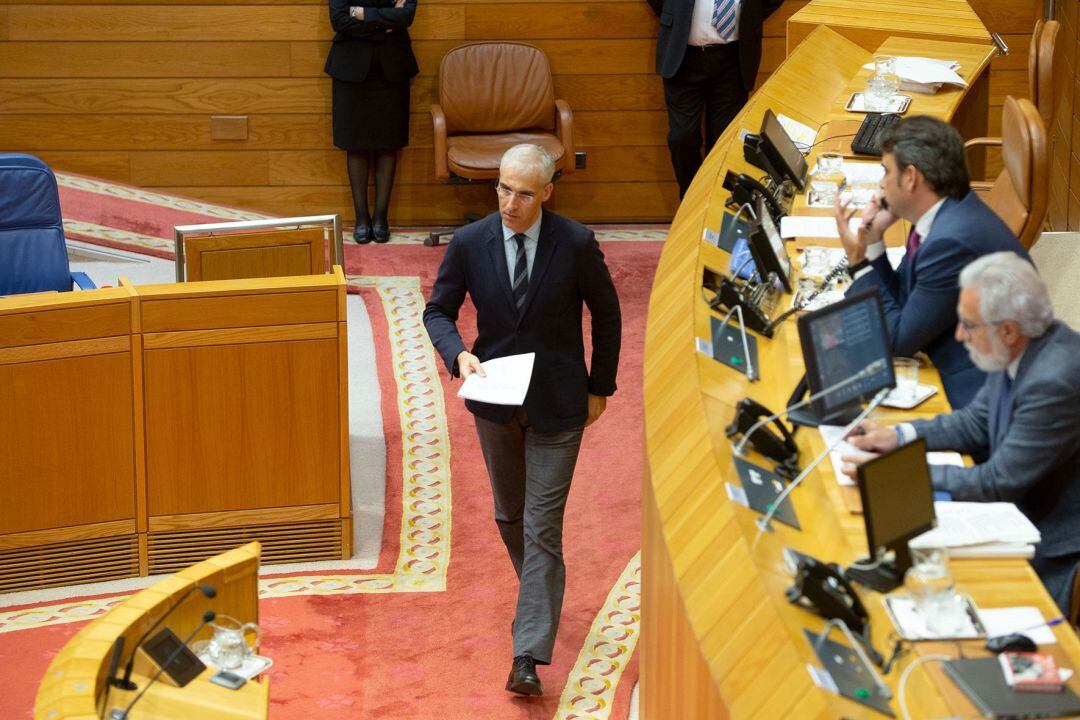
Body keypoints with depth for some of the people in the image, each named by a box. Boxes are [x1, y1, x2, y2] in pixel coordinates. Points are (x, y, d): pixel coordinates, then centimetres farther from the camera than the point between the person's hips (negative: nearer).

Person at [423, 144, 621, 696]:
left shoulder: (576, 244, -14)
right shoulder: (469, 243, -9)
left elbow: (607, 314, 0)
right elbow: (438, 311, 1)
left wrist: (600, 387, 4)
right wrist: (459, 355, -19)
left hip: (557, 404, -3)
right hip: (495, 398, 3)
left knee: (543, 528, -7)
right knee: (510, 515, 20)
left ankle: (527, 658, -10)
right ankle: (540, 595, 47)